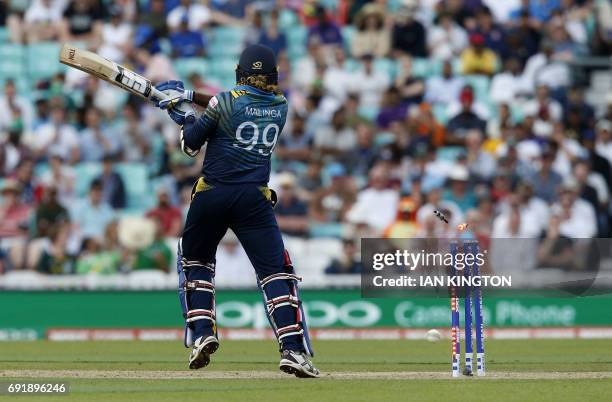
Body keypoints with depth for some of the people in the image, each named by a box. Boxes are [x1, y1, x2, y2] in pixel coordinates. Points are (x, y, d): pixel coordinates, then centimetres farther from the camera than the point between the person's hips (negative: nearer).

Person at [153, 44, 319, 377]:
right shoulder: (280, 107, 9)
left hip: (211, 195, -1)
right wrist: (190, 96, 23)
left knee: (195, 260, 23)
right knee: (276, 271, -3)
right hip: (254, 199, 1)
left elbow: (190, 144, 4)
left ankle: (202, 332, 9)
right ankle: (292, 348, -20)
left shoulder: (225, 102, -3)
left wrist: (185, 114, 22)